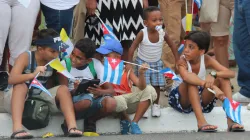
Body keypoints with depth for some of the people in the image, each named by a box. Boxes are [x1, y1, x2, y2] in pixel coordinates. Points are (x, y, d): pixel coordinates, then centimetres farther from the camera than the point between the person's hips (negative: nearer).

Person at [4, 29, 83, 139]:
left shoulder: (54, 61, -3)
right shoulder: (26, 57, -16)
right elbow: (11, 79, -31)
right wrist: (33, 75, -46)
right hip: (18, 99, -4)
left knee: (63, 89, -16)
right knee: (21, 86, -34)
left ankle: (72, 127, -34)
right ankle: (17, 129, -49)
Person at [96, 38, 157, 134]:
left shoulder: (126, 69, -1)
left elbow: (141, 87, -11)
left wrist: (141, 74, -30)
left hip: (129, 99, 4)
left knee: (149, 90, -18)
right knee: (119, 101, -41)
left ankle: (134, 123, -17)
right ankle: (125, 121, -5)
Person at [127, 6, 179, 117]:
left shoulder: (163, 34, -18)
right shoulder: (142, 34, -26)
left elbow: (173, 46, -3)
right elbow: (132, 48, -20)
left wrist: (178, 61, -5)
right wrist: (129, 63, -23)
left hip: (156, 63, 2)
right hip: (142, 62, -2)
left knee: (156, 85, 6)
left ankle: (156, 105, 24)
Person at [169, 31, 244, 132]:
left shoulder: (206, 59, -10)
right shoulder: (182, 61, -21)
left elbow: (231, 73, -17)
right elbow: (186, 77, -46)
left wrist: (213, 74, -38)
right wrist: (211, 86, -56)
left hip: (200, 100, 4)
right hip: (183, 100, -4)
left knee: (223, 78, -17)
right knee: (192, 78, -33)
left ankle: (231, 119, -32)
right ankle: (201, 122, -49)